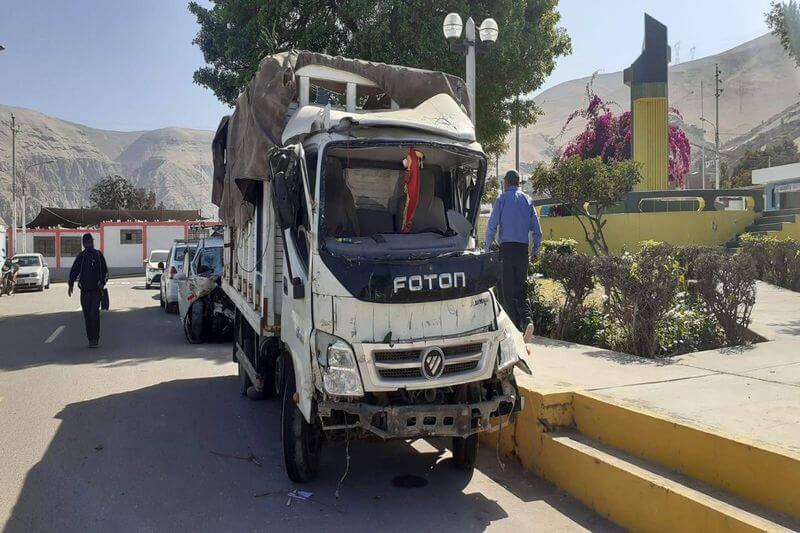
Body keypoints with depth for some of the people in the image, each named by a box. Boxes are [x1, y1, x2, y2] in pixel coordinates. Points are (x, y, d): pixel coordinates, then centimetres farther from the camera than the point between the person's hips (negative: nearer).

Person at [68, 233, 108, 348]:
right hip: (84, 290, 3)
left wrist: (102, 283, -6)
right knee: (87, 315, 5)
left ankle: (95, 339, -8)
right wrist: (70, 284, 2)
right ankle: (91, 339, 14)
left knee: (94, 314, -12)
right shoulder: (80, 256, 8)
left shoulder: (98, 255, 5)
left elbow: (105, 271, 6)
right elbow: (74, 271, 11)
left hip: (96, 290, -2)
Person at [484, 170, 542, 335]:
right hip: (523, 247, 4)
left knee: (507, 289, 1)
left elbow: (492, 226, -3)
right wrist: (535, 250, 17)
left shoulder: (502, 199, 1)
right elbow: (537, 229, 11)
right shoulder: (527, 200, 12)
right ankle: (527, 320, -12)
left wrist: (488, 248, 3)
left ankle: (516, 327, -2)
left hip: (507, 247, -4)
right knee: (522, 287, 9)